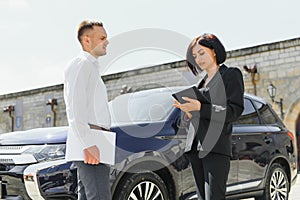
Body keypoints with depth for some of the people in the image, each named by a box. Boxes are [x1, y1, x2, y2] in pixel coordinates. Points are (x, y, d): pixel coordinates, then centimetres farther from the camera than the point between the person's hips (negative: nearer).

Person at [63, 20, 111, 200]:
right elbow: (75, 109, -16)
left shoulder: (92, 67, 26)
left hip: (92, 146, 10)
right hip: (89, 148, -10)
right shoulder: (81, 64, -5)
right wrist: (88, 144, -23)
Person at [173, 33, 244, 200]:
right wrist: (187, 108, 2)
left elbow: (234, 111, -6)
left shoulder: (231, 74, 4)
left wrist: (200, 107, -15)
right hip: (195, 147, 7)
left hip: (216, 147, -7)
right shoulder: (202, 81, 23)